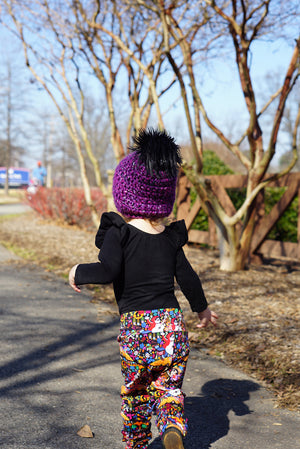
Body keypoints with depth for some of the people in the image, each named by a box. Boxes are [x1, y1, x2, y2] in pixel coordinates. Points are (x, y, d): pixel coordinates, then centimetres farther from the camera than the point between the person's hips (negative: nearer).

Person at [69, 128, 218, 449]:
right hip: (172, 323, 3)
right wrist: (202, 308, 24)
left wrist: (79, 272, -2)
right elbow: (187, 278, 9)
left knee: (135, 393, 18)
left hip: (135, 326, -2)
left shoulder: (118, 233, -8)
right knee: (169, 387, 13)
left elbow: (107, 271, -21)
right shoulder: (171, 237, 5)